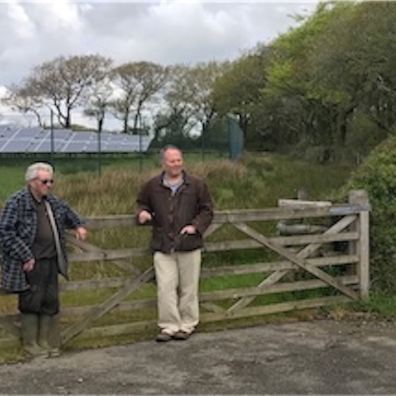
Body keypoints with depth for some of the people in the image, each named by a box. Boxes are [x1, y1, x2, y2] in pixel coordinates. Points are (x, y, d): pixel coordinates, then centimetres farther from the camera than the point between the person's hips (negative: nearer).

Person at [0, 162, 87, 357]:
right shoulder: (17, 202, -12)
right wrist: (25, 257, -18)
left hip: (51, 261, 7)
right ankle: (30, 343, 17)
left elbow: (67, 212, 34)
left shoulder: (52, 202, 11)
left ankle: (47, 342, 23)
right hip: (30, 264, -7)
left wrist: (78, 225, 19)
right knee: (31, 304, 3)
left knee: (50, 303, 11)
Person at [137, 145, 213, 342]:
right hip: (162, 246, 1)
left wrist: (196, 226, -9)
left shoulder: (196, 185, 1)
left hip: (189, 245, -1)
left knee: (188, 288, 7)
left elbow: (207, 210, 6)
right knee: (165, 288, -3)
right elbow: (142, 203, 20)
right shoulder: (152, 186, 5)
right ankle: (169, 326, 8)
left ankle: (187, 325, 21)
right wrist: (142, 213, -2)